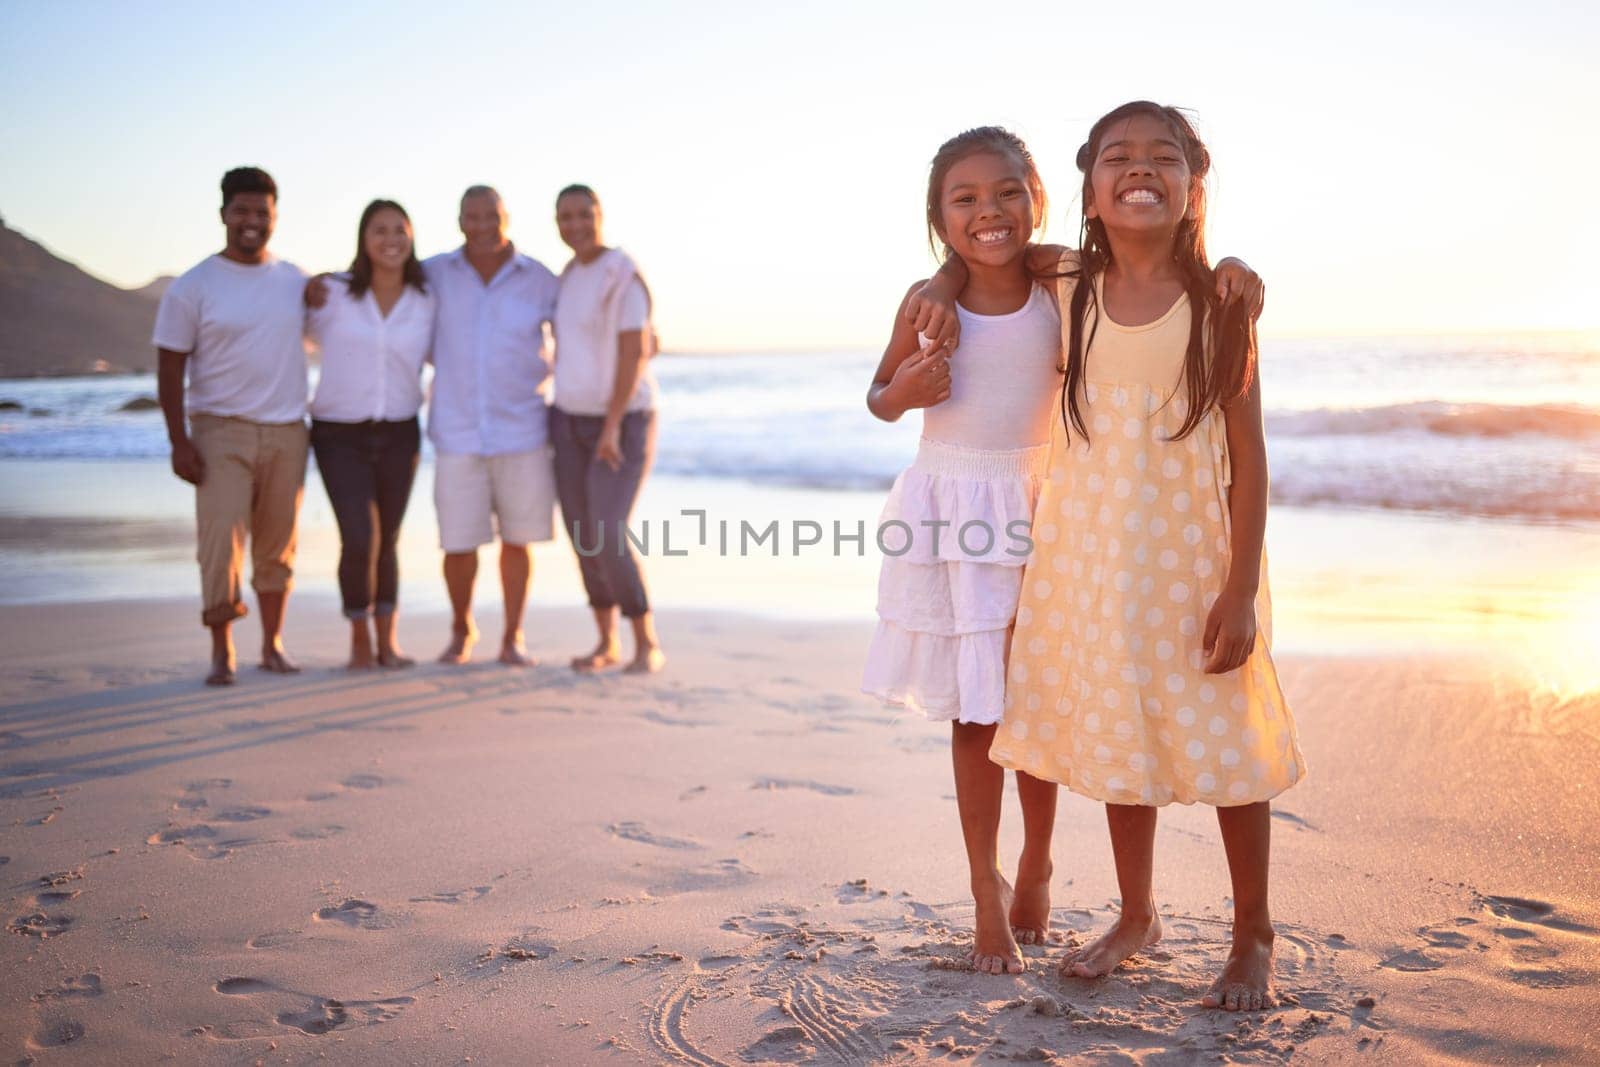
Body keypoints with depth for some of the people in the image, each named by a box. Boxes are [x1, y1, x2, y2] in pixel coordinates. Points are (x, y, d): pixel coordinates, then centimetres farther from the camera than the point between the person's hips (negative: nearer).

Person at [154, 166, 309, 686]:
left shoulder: (297, 282, 9)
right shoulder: (193, 287, -2)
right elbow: (170, 369, -2)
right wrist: (179, 442, -11)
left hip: (287, 432, 3)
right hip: (222, 430, -3)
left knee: (277, 545, 8)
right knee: (221, 540, -10)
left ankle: (273, 645, 19)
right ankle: (221, 653, 0)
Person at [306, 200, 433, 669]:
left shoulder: (426, 301, -1)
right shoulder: (332, 293, -6)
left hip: (398, 435, 2)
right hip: (339, 435, -2)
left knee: (386, 541, 9)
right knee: (360, 540, -12)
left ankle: (387, 641, 24)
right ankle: (359, 641, 9)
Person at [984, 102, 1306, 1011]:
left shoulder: (1220, 301, -9)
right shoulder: (1069, 291, -1)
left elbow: (1248, 452, -10)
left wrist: (1241, 588, -14)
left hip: (1194, 552, -3)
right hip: (1091, 553, 4)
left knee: (1228, 739, 5)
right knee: (1117, 735, 15)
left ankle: (1255, 937, 26)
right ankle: (1137, 917, 35)